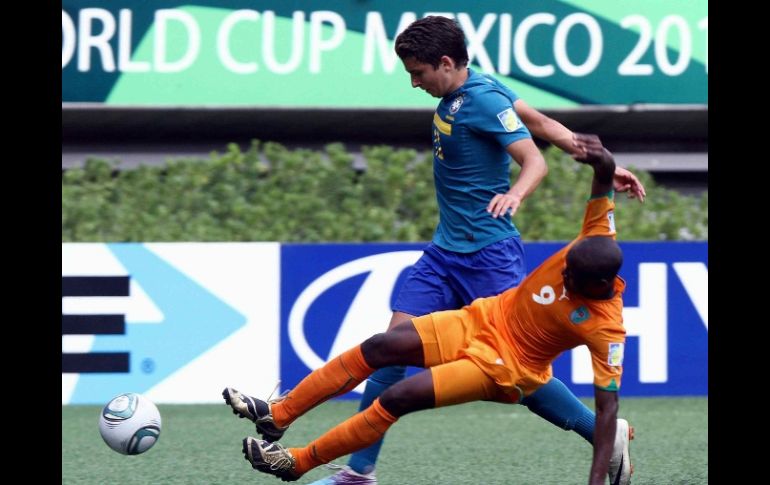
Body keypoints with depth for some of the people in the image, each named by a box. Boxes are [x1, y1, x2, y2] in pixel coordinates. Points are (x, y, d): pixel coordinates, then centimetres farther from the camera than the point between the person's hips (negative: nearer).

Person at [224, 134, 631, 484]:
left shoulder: (605, 328, -28)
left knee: (399, 398, -20)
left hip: (504, 366, -7)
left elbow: (608, 406, -27)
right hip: (483, 319, 7)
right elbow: (605, 173, -9)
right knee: (378, 347, -8)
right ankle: (277, 415, -1)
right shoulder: (594, 242, -16)